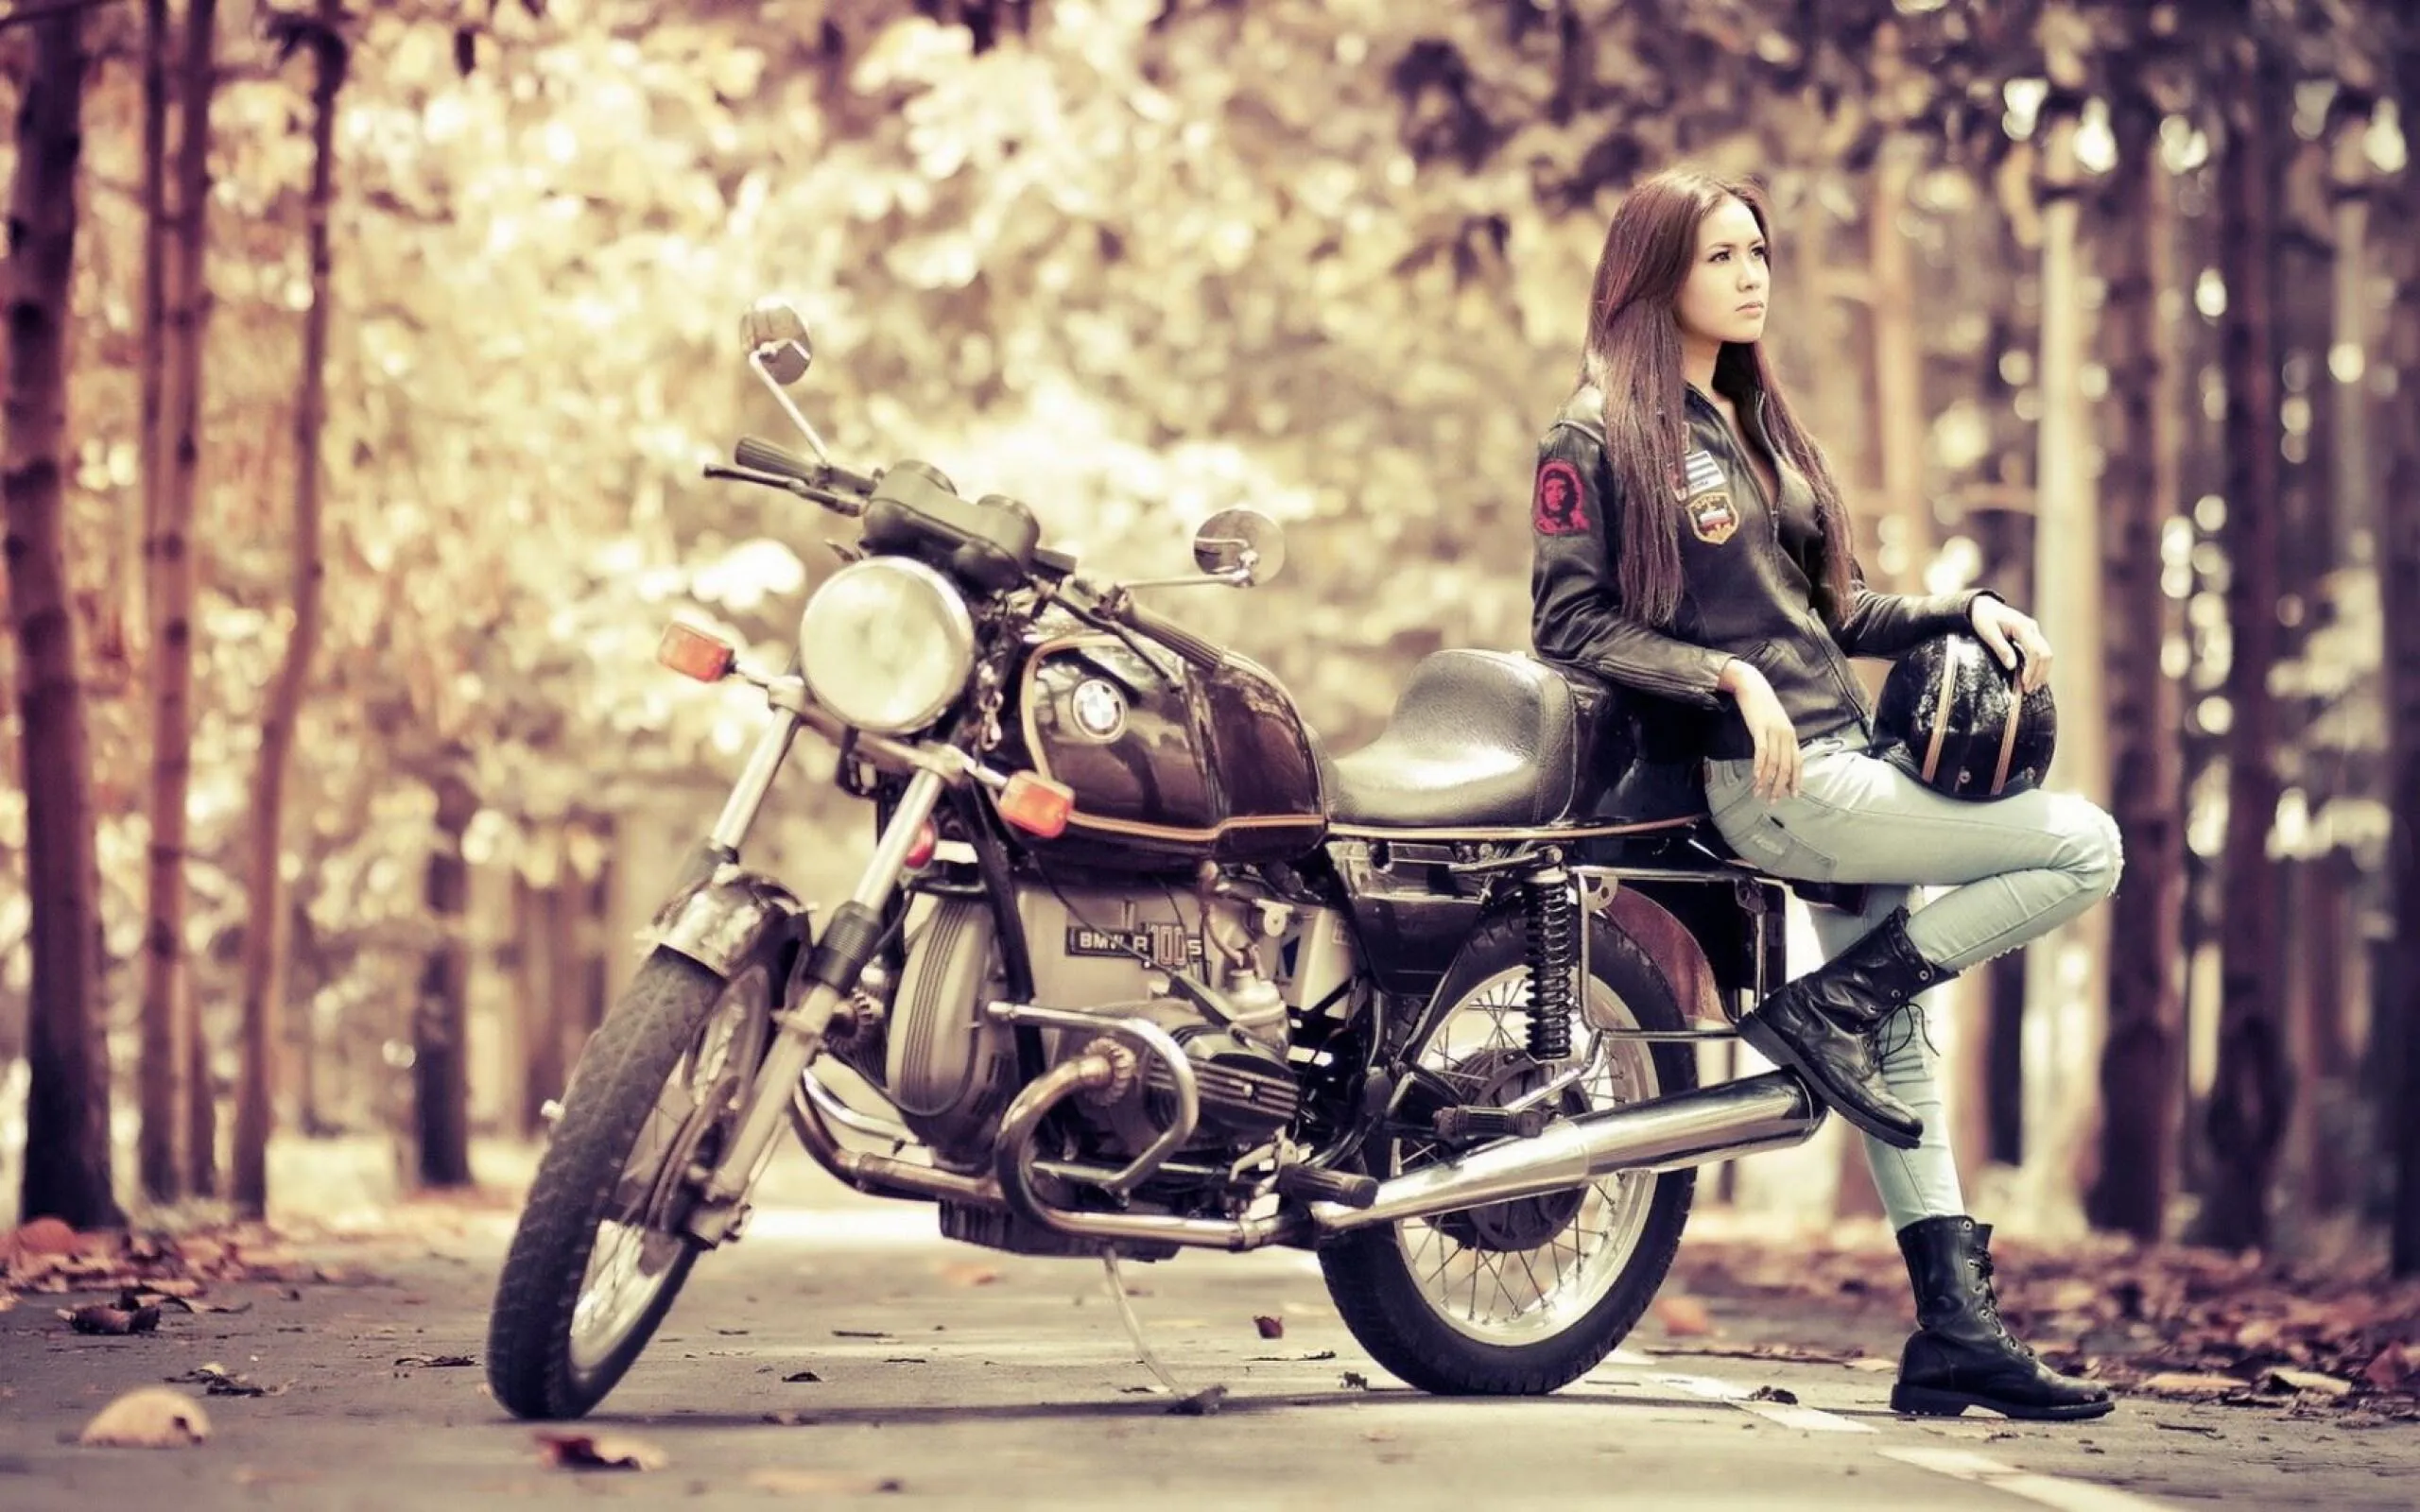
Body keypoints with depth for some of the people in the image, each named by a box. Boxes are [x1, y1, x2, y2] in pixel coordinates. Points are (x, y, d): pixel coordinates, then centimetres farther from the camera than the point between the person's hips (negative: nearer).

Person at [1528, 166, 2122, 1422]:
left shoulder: (1755, 422, 19)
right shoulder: (1602, 433, -5)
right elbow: (1570, 622, -10)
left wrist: (1962, 610, 4)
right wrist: (1727, 675, -21)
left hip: (1842, 755, 8)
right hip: (1761, 778, -8)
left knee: (1897, 1043, 8)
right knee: (2082, 847, -14)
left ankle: (1954, 1331, 12)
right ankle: (1822, 1008, -6)